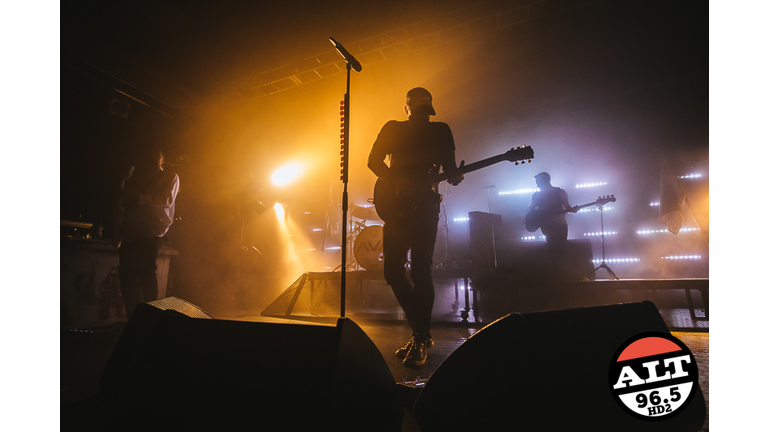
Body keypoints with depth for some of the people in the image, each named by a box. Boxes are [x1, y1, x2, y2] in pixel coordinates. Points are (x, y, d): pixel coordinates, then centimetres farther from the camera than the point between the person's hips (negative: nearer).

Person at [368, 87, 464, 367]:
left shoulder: (440, 130, 14)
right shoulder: (393, 129, 16)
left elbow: (449, 167, 10)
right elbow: (374, 160, 6)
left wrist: (454, 176, -13)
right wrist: (396, 180, -10)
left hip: (425, 205, -2)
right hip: (397, 205, 2)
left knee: (420, 271, -11)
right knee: (393, 271, -1)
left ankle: (421, 338, 3)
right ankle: (421, 330, 19)